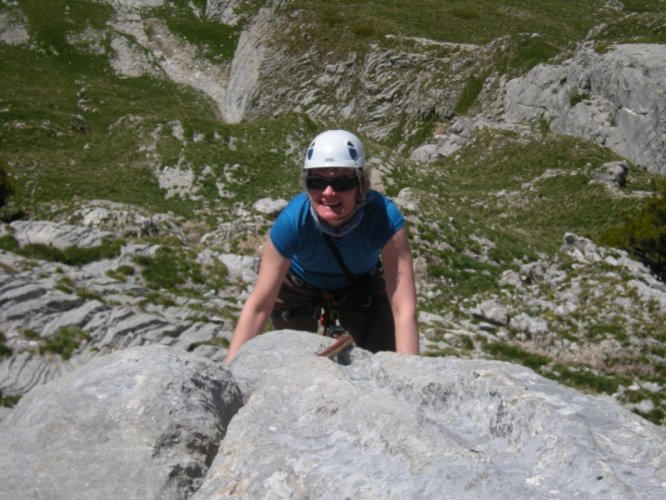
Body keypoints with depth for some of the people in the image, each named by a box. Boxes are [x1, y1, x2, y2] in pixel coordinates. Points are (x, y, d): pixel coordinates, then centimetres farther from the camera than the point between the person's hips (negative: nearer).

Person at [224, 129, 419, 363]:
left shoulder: (384, 216, -39)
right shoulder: (293, 219, -37)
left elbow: (404, 309, -42)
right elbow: (258, 305, -35)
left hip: (361, 282, 0)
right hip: (298, 285, 0)